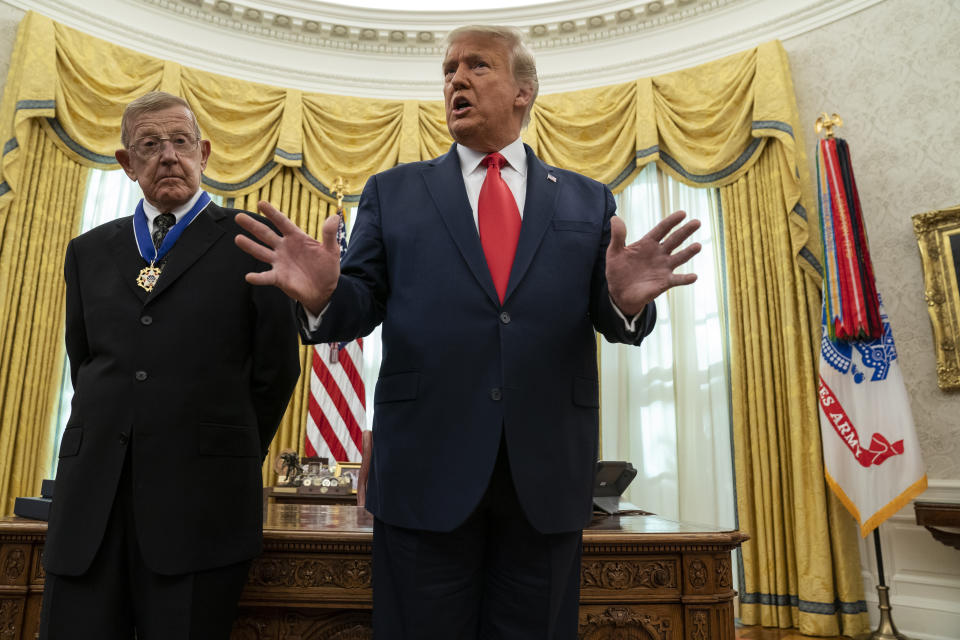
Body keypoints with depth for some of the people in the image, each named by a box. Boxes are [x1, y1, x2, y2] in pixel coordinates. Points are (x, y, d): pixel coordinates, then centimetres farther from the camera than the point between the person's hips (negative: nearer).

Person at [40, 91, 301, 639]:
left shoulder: (250, 243, 1)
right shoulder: (89, 251, 16)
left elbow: (277, 368, 2)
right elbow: (83, 364, 21)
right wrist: (105, 446, 15)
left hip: (199, 498, -3)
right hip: (90, 496, 4)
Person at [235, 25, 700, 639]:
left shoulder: (587, 200, 10)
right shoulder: (393, 192, 10)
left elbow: (609, 319, 4)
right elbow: (363, 305, 3)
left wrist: (626, 300, -19)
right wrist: (324, 295, -20)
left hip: (548, 474, 1)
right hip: (425, 470, 0)